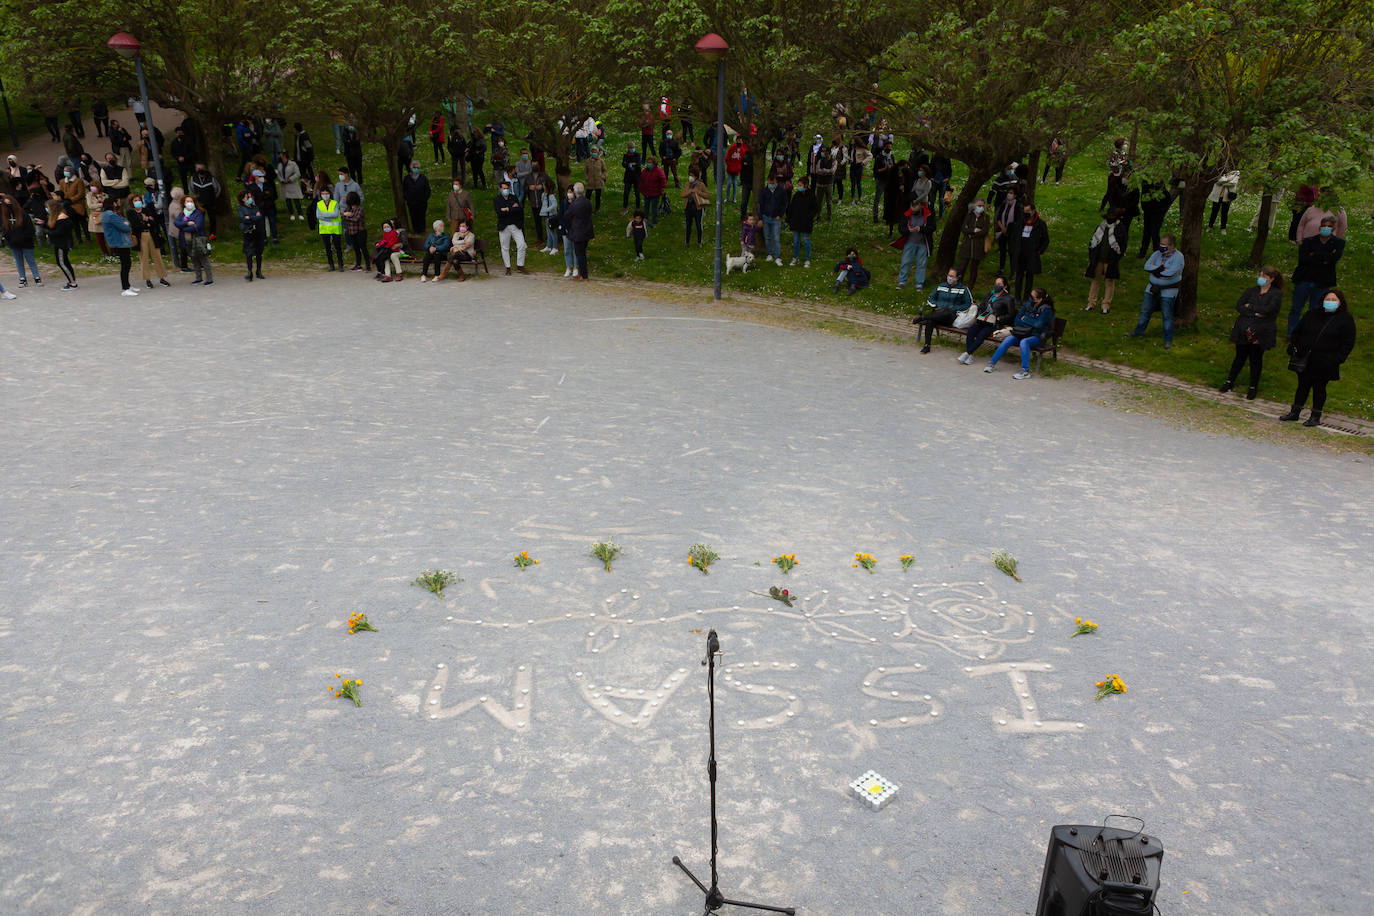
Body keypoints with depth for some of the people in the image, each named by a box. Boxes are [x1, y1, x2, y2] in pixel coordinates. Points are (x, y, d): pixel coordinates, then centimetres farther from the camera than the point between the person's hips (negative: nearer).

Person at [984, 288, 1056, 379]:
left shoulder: (1046, 309, -8)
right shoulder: (1028, 304, 8)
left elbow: (1038, 324, -19)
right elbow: (1016, 320, 8)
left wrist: (1025, 319, -7)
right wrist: (1031, 324, -6)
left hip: (1037, 336, -5)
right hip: (1023, 333, 5)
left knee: (1024, 342, -36)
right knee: (1008, 339, -22)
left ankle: (1025, 371, -37)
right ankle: (992, 363, -19)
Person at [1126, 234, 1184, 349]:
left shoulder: (1178, 257, -13)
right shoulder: (1157, 253, 4)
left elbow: (1170, 273, -26)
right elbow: (1147, 266, -8)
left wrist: (1155, 268, -14)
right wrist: (1162, 269, -19)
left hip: (1168, 291, -6)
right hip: (1152, 288, 6)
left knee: (1167, 316, -3)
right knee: (1145, 311, 14)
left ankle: (1168, 340, 5)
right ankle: (1138, 332, 32)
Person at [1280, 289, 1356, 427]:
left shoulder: (1346, 320, -2)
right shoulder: (1312, 315, 8)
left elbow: (1348, 343, -3)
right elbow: (1297, 331, 15)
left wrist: (1337, 359, -12)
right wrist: (1293, 348, 3)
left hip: (1324, 363, -3)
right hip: (1304, 360, 3)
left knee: (1319, 387, 5)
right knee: (1303, 385, 10)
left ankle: (1316, 416, 15)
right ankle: (1295, 412, 21)